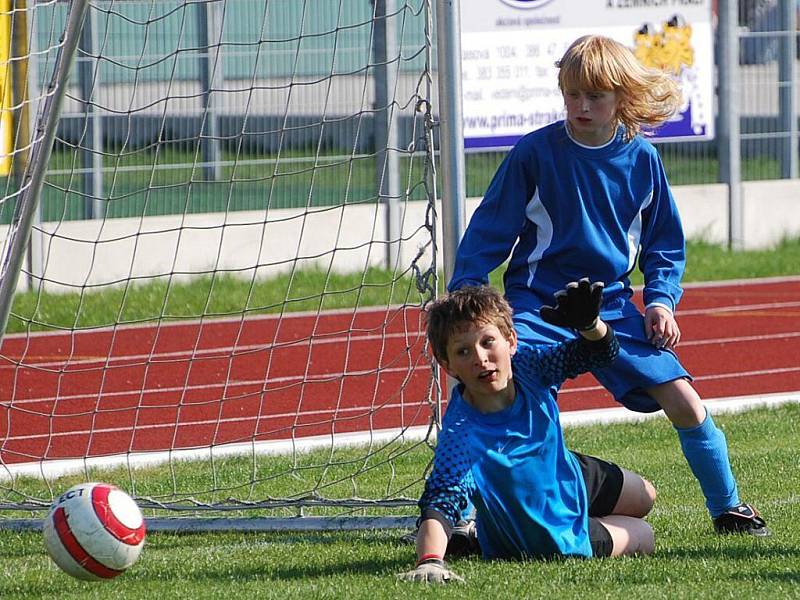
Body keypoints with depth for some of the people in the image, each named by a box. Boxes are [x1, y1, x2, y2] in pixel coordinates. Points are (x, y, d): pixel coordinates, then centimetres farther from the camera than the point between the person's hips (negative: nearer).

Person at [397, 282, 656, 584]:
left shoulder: (525, 363, -26)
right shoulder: (460, 434, -42)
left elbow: (601, 351, -17)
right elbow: (438, 505, -51)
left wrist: (588, 322, -42)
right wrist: (429, 562, -71)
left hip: (568, 475, 5)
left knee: (643, 498, 34)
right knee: (643, 537, 17)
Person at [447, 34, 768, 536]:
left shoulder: (641, 158, 1)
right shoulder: (535, 152, -8)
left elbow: (665, 242, 14)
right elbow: (490, 230, -1)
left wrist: (661, 299, 0)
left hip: (612, 306, 3)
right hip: (538, 302, -3)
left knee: (685, 403, -3)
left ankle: (728, 508, 17)